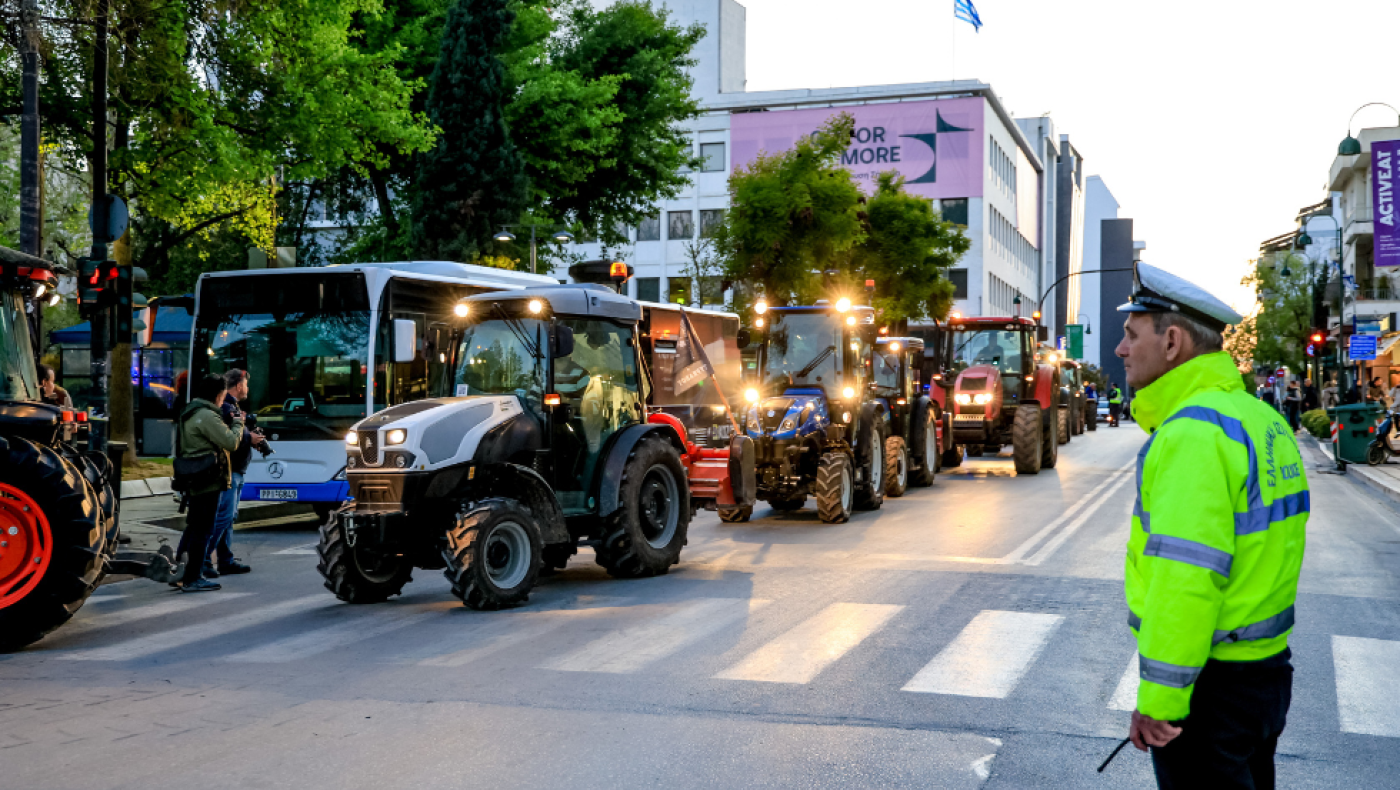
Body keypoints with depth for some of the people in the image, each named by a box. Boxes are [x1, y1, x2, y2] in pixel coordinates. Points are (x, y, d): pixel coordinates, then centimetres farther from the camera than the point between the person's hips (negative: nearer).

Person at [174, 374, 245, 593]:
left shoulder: (189, 412, 15)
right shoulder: (207, 416, -18)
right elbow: (231, 442, -20)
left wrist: (231, 422, 12)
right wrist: (237, 423, -1)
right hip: (208, 481, -10)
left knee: (193, 527, 18)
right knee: (202, 530, -4)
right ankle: (192, 579, 0)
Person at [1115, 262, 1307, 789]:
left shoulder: (1193, 431, -22)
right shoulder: (1262, 419, 9)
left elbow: (1185, 576, -28)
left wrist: (1158, 698, -22)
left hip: (1210, 684, -9)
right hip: (1266, 668, 9)